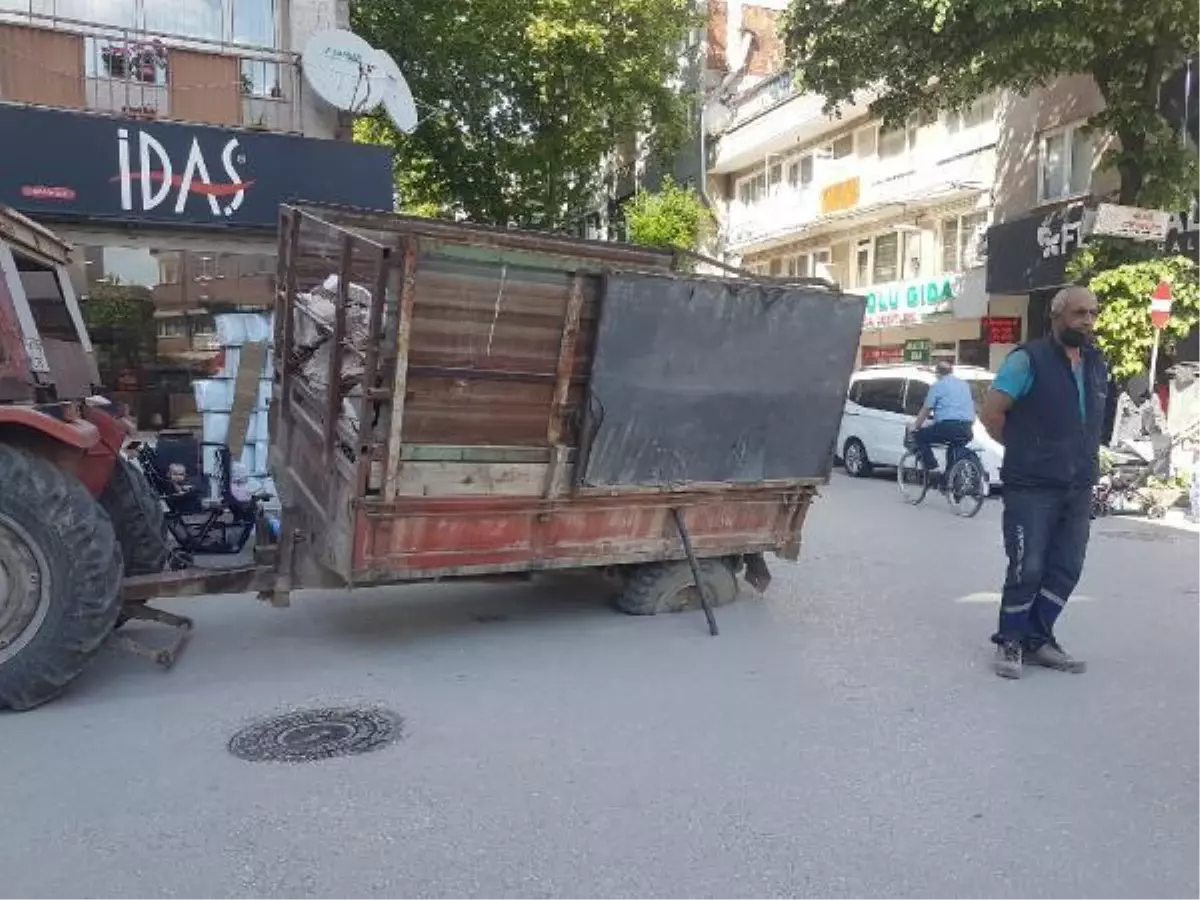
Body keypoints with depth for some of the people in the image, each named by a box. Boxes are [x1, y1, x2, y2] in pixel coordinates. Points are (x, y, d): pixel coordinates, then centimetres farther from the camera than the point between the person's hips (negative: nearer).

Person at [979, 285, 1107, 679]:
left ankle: (1038, 639, 22)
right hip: (1032, 487, -6)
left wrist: (1082, 458, 13)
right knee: (1027, 569, -3)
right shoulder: (1028, 359, -10)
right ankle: (1011, 642, 12)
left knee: (1066, 569, 9)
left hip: (1079, 487, 7)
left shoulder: (1097, 365, 11)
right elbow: (991, 413, -10)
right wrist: (1024, 450, 1)